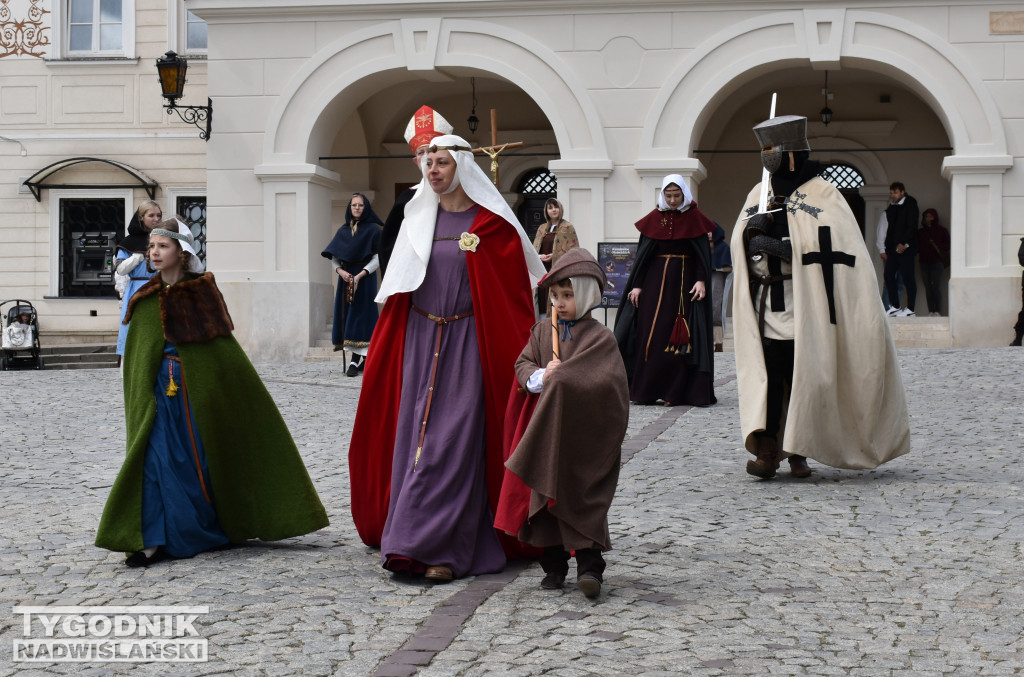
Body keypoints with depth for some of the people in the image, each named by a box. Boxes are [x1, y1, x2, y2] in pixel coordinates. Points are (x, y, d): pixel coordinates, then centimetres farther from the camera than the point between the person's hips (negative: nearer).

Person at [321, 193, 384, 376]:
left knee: (360, 314, -10)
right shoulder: (343, 230, 13)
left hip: (365, 277, -5)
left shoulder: (373, 230, -1)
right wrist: (340, 271, -9)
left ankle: (357, 358, -13)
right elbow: (334, 256, 11)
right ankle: (360, 357, 6)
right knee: (346, 314, 2)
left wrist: (360, 275, -17)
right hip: (345, 277, 5)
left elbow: (378, 258, -7)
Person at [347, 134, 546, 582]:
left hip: (467, 344, -5)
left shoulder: (490, 225, -4)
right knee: (414, 435, 5)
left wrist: (514, 356, -9)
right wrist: (385, 347, 12)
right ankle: (410, 538, 15)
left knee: (454, 439, -7)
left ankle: (443, 549, -6)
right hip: (419, 342, 5)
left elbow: (515, 293, -4)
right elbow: (397, 292, 15)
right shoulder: (419, 220, 10)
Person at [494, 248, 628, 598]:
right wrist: (541, 377, -16)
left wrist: (558, 378, -17)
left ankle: (589, 564, -2)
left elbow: (602, 381, -17)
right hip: (544, 430, 5)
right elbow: (522, 364, 5)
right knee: (544, 496, 7)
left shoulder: (600, 337, -6)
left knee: (581, 497, -6)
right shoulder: (543, 330, 10)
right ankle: (554, 564, 17)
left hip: (582, 435, -5)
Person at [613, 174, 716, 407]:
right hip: (655, 281, 2)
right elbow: (642, 254, 7)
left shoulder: (694, 218, 2)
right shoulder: (654, 219, 6)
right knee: (650, 334, -2)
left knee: (680, 336, -3)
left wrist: (701, 280, -15)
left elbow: (703, 253, -1)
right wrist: (637, 285, 0)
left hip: (685, 281, -1)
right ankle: (646, 392, 1)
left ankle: (675, 392, 0)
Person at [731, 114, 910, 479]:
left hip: (806, 306, -3)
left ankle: (798, 451, 9)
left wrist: (782, 247, -19)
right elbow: (739, 240, 11)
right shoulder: (760, 194, 17)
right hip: (767, 305, 3)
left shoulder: (821, 193, -1)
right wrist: (752, 228, -12)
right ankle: (767, 451, -14)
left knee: (804, 376, -1)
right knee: (768, 373, -9)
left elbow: (830, 246, -11)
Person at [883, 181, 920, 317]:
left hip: (906, 247, -7)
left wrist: (904, 243, -18)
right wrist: (887, 248, 12)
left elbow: (912, 226, -10)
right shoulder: (891, 208, 17)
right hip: (893, 248, 7)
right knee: (888, 275, 2)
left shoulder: (910, 205, -3)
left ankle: (910, 308, -2)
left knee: (908, 277, -6)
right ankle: (895, 306, 9)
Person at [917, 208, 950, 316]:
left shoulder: (941, 230, 8)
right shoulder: (920, 232, 17)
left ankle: (938, 311, -16)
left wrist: (938, 246, -11)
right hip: (924, 262, 4)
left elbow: (948, 245, 4)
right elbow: (917, 246, 14)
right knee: (928, 287, -1)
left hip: (937, 262, -4)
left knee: (936, 286, -13)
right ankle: (930, 311, 0)